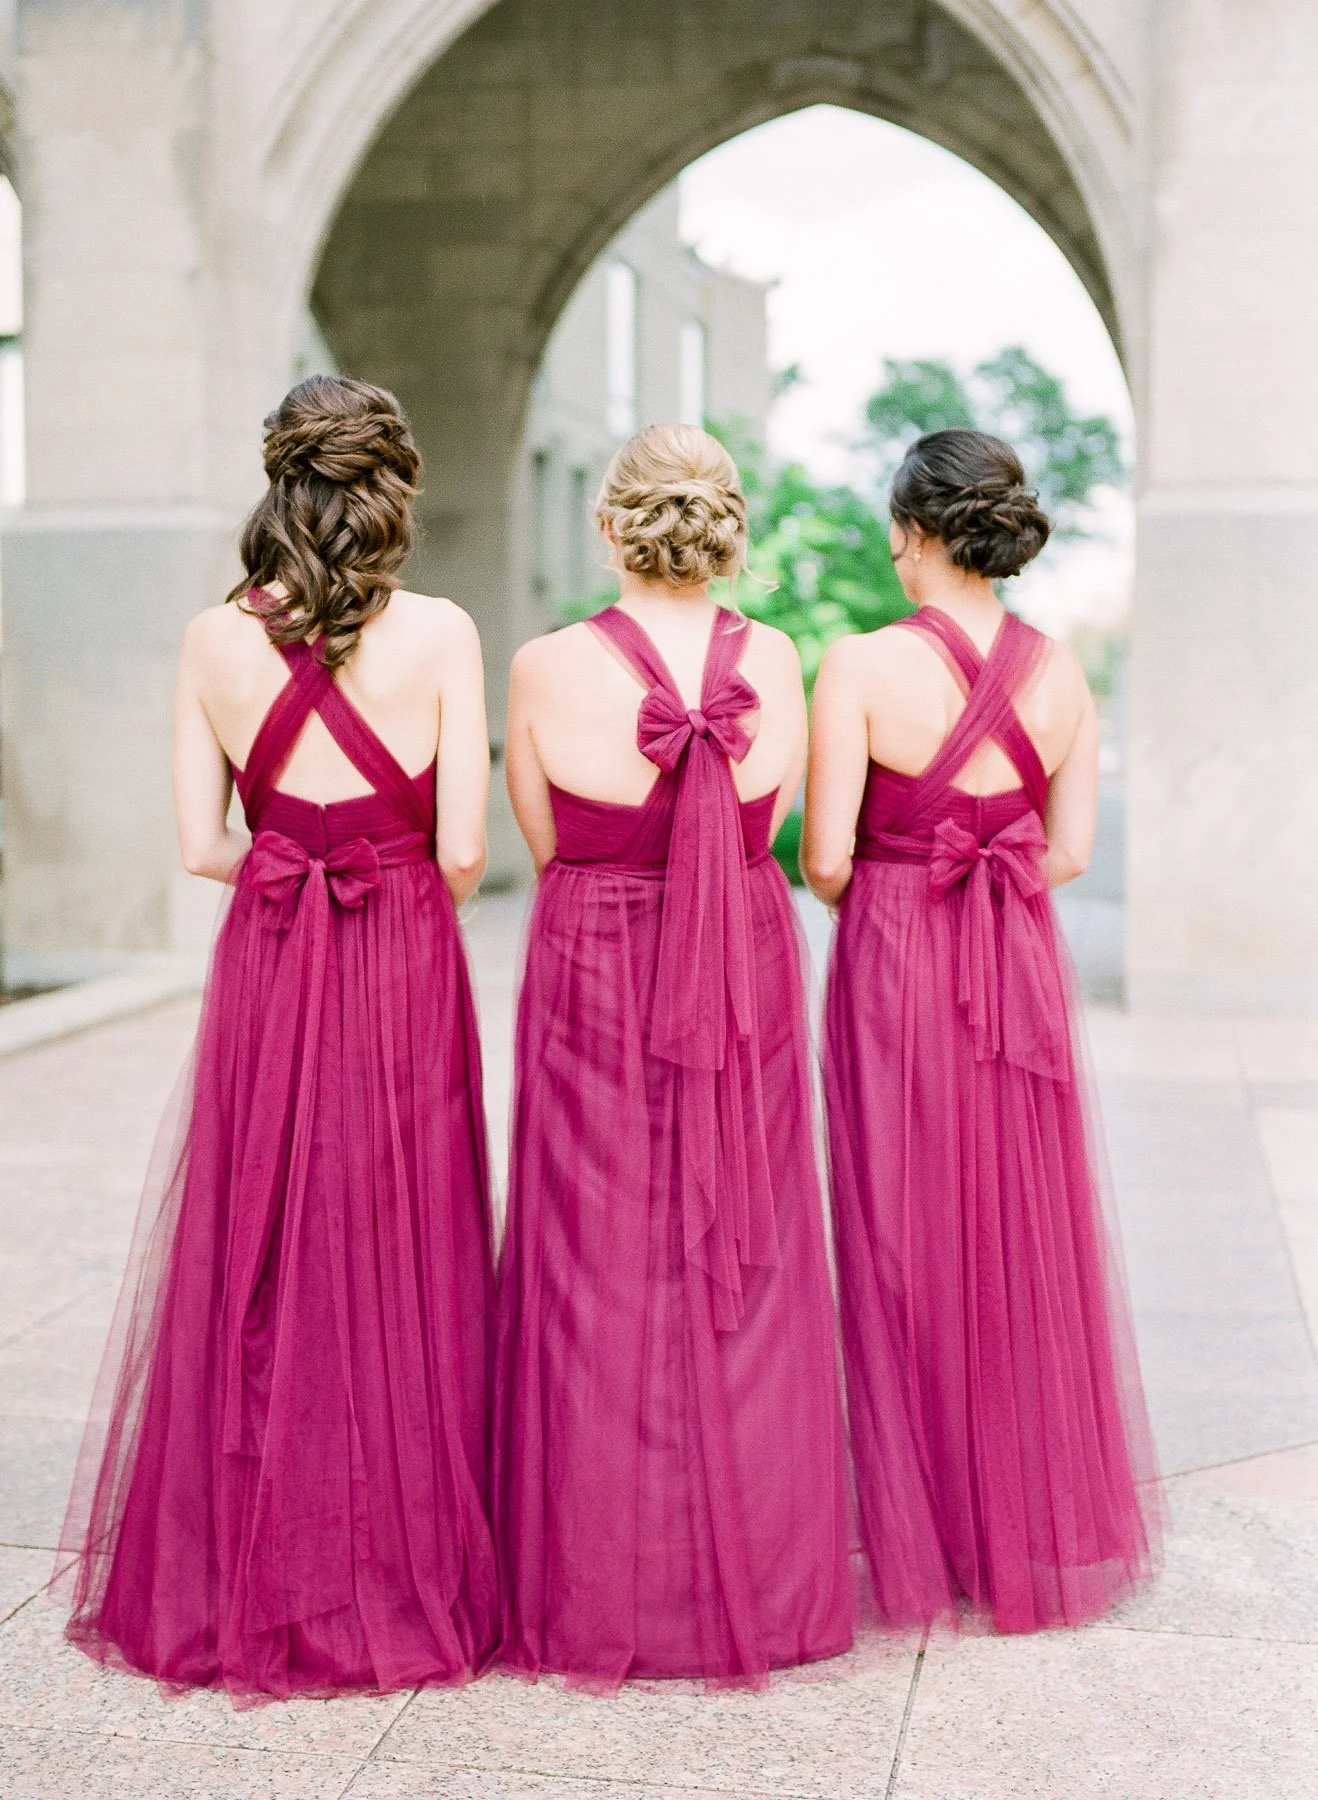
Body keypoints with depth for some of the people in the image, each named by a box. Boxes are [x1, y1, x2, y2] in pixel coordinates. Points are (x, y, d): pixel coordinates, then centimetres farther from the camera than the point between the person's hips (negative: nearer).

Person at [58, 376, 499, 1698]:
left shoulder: (214, 641, -1)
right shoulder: (438, 634, -8)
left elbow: (201, 846, 0)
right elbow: (462, 852, -10)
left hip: (265, 975, 2)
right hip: (406, 980, -2)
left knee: (257, 1272, 12)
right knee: (401, 1271, 8)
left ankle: (247, 1589, 23)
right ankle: (405, 1588, 19)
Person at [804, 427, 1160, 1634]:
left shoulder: (863, 667, -12)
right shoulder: (1058, 675, 1)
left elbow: (825, 860, -13)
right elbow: (1071, 851, 3)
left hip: (893, 965, -4)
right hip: (1022, 974, 4)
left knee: (906, 1242, 8)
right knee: (1027, 1237, 14)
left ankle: (929, 1535, 18)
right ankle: (1040, 1526, 26)